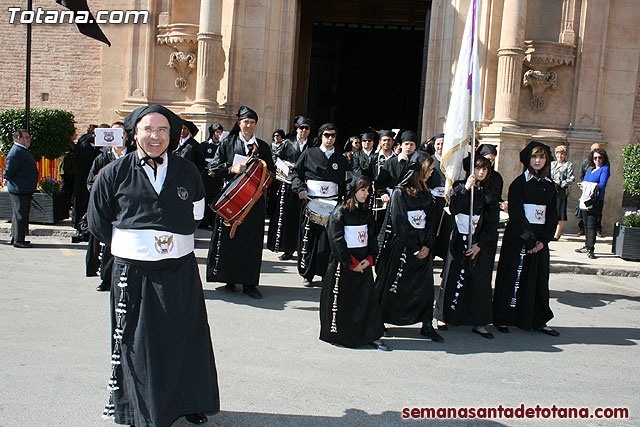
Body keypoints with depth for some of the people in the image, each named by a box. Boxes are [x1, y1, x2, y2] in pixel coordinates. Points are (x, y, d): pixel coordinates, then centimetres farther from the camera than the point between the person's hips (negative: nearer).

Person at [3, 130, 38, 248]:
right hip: (19, 190, -11)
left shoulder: (22, 151, 17)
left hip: (25, 190, 11)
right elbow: (8, 172, -20)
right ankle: (18, 240, -1)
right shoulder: (16, 152, -17)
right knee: (20, 214, -6)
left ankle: (15, 238, 25)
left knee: (20, 214, 16)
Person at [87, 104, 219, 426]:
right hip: (133, 272, -1)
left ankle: (188, 401, 27)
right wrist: (128, 244, 7)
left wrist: (177, 240, 11)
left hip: (180, 270, 2)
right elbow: (98, 222, 10)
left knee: (183, 339, 10)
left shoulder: (187, 171, 4)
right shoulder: (114, 173, 0)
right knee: (136, 342, 6)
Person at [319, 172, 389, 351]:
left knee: (369, 298, 5)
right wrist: (352, 263, -14)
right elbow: (337, 241, -14)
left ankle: (372, 336, 13)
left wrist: (369, 259, -5)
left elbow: (372, 237, 10)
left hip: (363, 264, 6)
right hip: (342, 265, -5)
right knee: (339, 300, 5)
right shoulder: (339, 212, -10)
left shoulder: (367, 213, 9)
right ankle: (335, 334, 21)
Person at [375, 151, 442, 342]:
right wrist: (414, 250, -12)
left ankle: (427, 325, 13)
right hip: (400, 246, -6)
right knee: (391, 285, 3)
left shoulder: (426, 193, 12)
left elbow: (431, 220, 8)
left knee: (425, 286, 4)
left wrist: (427, 246, -5)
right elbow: (400, 223, -13)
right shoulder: (400, 192, -8)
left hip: (422, 247, 6)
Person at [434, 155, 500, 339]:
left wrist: (480, 244, -8)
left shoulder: (489, 196, 7)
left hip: (480, 244, 2)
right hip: (459, 240, -2)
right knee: (454, 278, 0)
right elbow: (453, 208, -16)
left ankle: (478, 323, 8)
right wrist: (465, 189, -22)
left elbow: (492, 224, 2)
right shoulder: (460, 187, 2)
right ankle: (445, 317, 13)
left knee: (479, 281, 2)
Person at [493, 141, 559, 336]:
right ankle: (502, 319, 10)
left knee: (539, 278, 8)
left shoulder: (550, 185, 11)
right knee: (512, 276, -1)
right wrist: (528, 239, -17)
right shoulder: (519, 183, -5)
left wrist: (543, 240, -4)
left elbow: (552, 216, 8)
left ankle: (538, 320, 18)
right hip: (517, 237, -5)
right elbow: (516, 215, -12)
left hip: (540, 239, 5)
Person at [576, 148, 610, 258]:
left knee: (591, 225, -11)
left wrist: (590, 186, -17)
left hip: (596, 201, -7)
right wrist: (583, 184, -3)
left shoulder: (604, 169, 0)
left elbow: (602, 185, -11)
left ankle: (590, 249, -12)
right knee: (586, 224, 13)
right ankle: (586, 246, 24)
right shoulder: (590, 169, 21)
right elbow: (584, 181, 19)